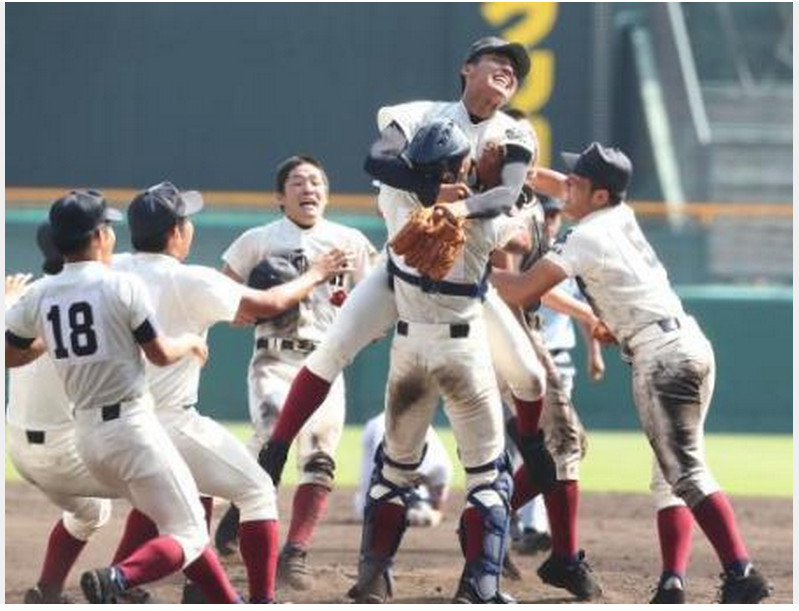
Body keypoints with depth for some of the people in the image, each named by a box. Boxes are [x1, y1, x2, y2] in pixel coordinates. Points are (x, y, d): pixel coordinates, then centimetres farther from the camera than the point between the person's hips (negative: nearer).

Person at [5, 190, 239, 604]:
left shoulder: (39, 296, 2)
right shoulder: (122, 287, -11)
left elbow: (9, 356, 11)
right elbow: (160, 354, -5)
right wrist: (191, 343, 16)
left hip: (85, 434, 6)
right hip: (132, 426, -6)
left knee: (180, 521, 21)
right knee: (188, 535, -3)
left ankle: (229, 604, 19)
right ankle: (118, 579, -29)